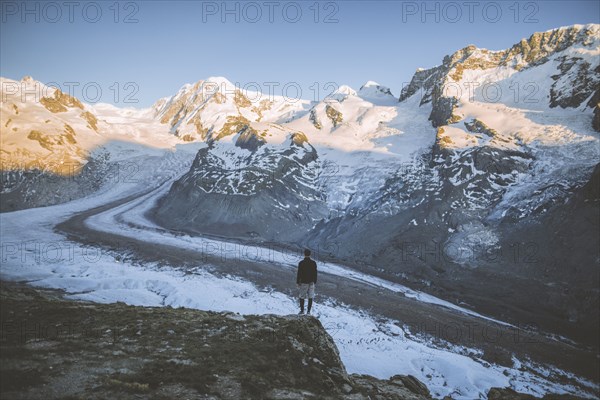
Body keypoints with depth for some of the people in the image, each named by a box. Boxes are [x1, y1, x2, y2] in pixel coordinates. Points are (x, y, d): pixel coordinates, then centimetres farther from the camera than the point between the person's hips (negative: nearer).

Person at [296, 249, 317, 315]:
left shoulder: (301, 263, -11)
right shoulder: (313, 263, 0)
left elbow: (299, 273, -8)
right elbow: (315, 273, 5)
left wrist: (297, 282, 0)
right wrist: (315, 282, 15)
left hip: (303, 282, -3)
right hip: (311, 282, 3)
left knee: (301, 297, 8)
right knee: (310, 297, 7)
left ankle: (302, 310, 12)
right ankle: (308, 311, 9)